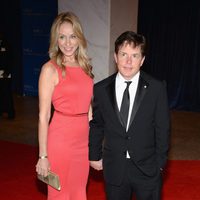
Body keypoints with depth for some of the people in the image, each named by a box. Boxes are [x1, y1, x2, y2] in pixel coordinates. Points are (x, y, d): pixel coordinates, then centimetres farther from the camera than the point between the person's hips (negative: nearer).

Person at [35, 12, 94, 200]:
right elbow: (43, 116, -11)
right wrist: (43, 156, -11)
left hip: (83, 140, 5)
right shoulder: (50, 69, -10)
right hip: (60, 140, -5)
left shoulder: (85, 66, 7)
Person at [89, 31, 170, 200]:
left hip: (147, 169, -1)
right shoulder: (101, 89, -4)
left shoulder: (157, 88, -9)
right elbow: (96, 125, 7)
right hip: (114, 169, 2)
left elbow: (162, 128, -4)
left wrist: (160, 162, -3)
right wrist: (95, 155, 9)